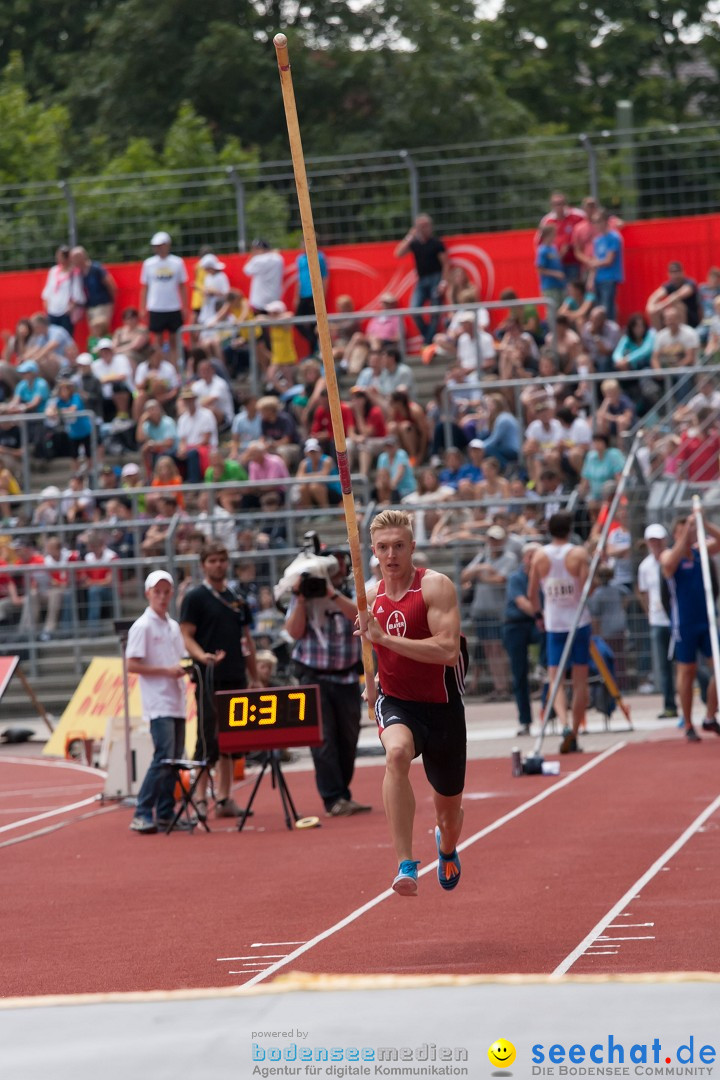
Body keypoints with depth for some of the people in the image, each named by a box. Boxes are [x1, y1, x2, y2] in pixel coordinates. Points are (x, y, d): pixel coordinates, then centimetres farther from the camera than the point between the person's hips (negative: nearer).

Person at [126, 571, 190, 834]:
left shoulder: (173, 626, 16)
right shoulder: (142, 627, -7)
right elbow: (132, 665, -11)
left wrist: (182, 670, 3)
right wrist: (166, 670, -15)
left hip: (176, 701, 8)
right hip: (158, 704, -8)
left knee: (174, 759, 7)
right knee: (164, 757, -16)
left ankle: (165, 813, 12)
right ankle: (142, 814, -12)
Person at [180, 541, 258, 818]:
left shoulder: (237, 599, 15)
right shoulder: (195, 597, -1)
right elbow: (187, 636, -7)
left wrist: (254, 677, 14)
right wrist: (202, 656, -27)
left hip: (236, 678, 5)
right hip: (209, 678, -5)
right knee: (208, 738, -6)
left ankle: (225, 798, 13)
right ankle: (200, 798, -1)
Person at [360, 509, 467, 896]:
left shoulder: (436, 587, -14)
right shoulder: (371, 596, 2)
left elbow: (448, 651, -28)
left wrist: (383, 638, -31)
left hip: (441, 706, -2)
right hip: (396, 703, 2)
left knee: (449, 810, 13)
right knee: (396, 752, -36)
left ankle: (447, 848, 54)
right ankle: (405, 865, -39)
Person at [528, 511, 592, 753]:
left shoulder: (539, 556, -1)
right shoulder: (579, 553, -7)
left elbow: (532, 592, 5)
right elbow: (588, 588, -15)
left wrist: (538, 614, 22)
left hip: (553, 624, 1)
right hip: (579, 621, -1)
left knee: (555, 679, 2)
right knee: (580, 680, 8)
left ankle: (565, 725, -22)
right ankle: (575, 735, 7)